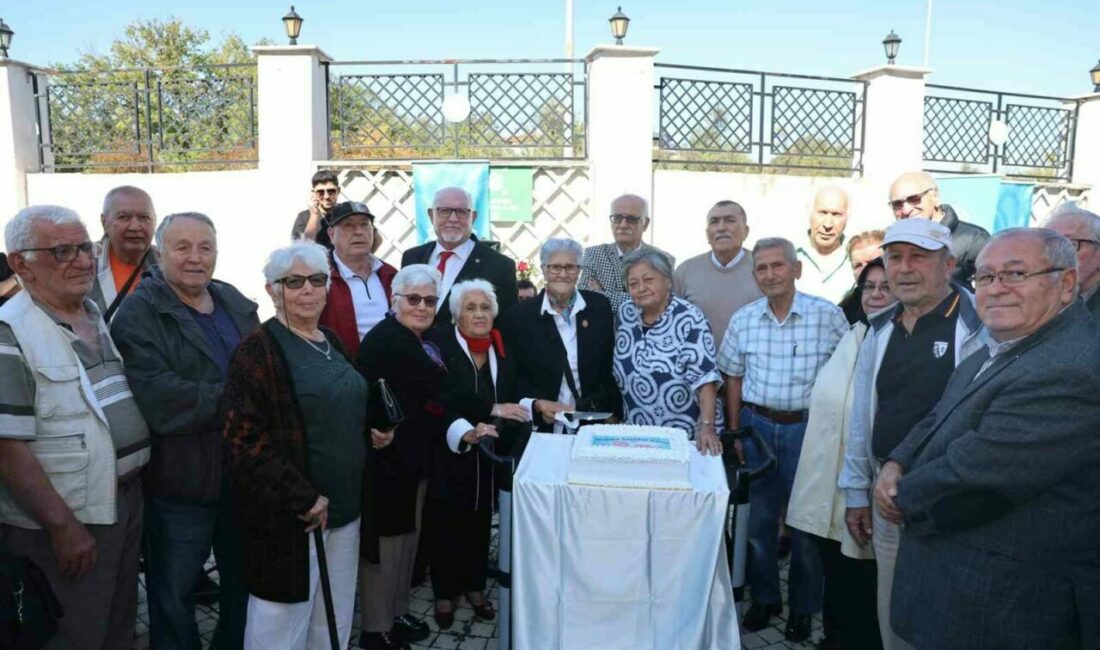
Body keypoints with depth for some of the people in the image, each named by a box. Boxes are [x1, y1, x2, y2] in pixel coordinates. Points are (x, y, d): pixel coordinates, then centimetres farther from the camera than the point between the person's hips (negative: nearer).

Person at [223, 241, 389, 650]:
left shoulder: (332, 344, 11)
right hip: (288, 517, -7)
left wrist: (373, 435, 4)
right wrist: (304, 498, -19)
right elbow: (245, 440, -19)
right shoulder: (257, 351, -12)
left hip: (345, 507, 7)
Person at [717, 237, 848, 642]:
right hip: (757, 425, 3)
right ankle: (764, 598, 33)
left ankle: (803, 608, 28)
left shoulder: (828, 315, -9)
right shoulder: (743, 320, 1)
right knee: (759, 518, 13)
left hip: (809, 428, -3)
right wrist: (734, 432, 5)